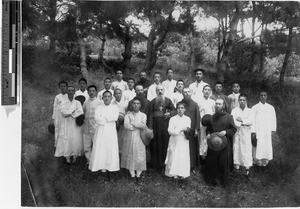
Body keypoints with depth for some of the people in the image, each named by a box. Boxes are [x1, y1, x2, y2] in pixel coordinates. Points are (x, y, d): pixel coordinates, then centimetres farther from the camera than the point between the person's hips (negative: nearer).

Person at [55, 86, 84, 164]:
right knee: (66, 140, -3)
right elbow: (63, 111, -13)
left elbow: (80, 112, -10)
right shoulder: (64, 102, 5)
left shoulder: (77, 102, 6)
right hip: (66, 124, -1)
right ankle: (67, 158, 5)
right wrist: (74, 111, -13)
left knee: (76, 140, -1)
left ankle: (75, 157, 9)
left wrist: (69, 114, -15)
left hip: (75, 124, 1)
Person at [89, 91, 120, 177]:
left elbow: (115, 117, -11)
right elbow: (97, 118, -11)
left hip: (111, 132, 0)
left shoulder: (115, 107, 8)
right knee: (100, 149, -4)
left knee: (111, 150, -1)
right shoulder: (99, 108, 6)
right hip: (100, 132, 0)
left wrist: (103, 117, -10)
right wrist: (109, 119, -11)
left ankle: (109, 168, 6)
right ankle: (102, 167, 2)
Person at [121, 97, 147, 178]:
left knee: (139, 154, -1)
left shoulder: (143, 115, 7)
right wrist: (138, 126, -9)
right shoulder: (128, 115, 7)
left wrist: (132, 123, -8)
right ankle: (132, 172, 7)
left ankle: (138, 173, 7)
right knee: (130, 154, 0)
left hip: (139, 137, 0)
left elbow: (143, 125, -9)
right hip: (129, 137, 0)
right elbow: (126, 125, -10)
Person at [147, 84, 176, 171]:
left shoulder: (168, 100, 5)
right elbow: (150, 115, -1)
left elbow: (174, 110, 6)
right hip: (155, 126, 0)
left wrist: (169, 113, -16)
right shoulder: (152, 102, 3)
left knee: (165, 143, 0)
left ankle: (164, 162, 12)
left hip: (165, 126, 0)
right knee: (155, 145, 3)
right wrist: (150, 127, -8)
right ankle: (155, 163, 14)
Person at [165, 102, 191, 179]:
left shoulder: (188, 119, 7)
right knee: (174, 157, -3)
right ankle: (174, 173, 7)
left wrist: (187, 131, -13)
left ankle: (183, 174, 12)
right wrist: (181, 130, -18)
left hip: (184, 142, 2)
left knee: (184, 158, 2)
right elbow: (170, 131, -12)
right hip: (175, 142, -2)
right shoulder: (173, 119, -2)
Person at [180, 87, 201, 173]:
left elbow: (197, 117, 2)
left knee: (192, 147, 5)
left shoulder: (195, 104, 3)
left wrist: (196, 129, -4)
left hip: (192, 130, 0)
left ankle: (192, 166, 14)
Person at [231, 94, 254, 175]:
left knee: (247, 149, -4)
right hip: (237, 133, 1)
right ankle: (237, 165, 7)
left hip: (246, 133, -1)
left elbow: (251, 121, -8)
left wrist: (242, 120, -9)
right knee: (236, 148, 0)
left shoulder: (250, 111, 7)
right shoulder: (234, 110, 7)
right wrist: (245, 123, -11)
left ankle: (247, 167, 0)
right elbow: (233, 122, -8)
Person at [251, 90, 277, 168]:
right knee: (258, 147, -6)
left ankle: (265, 161, 7)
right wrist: (253, 132, -8)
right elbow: (252, 120, -2)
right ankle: (258, 161, 0)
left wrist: (272, 130, 1)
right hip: (258, 132, -2)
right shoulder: (255, 107, 2)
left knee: (267, 146, 0)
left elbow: (273, 119, 11)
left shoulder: (271, 108, 11)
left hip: (268, 132, 3)